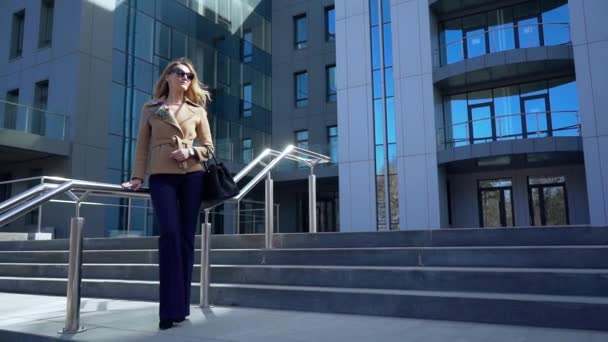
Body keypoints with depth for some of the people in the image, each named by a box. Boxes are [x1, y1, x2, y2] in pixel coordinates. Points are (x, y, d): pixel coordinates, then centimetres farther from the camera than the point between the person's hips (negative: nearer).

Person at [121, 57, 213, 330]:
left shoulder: (197, 110, 14)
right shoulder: (150, 109, 13)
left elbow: (209, 147, 12)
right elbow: (142, 146, 9)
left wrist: (191, 151, -8)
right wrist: (137, 177, -1)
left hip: (192, 176, 2)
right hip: (161, 176, -1)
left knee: (186, 237, 1)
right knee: (170, 233, -16)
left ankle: (181, 305, 10)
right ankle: (171, 309, -12)